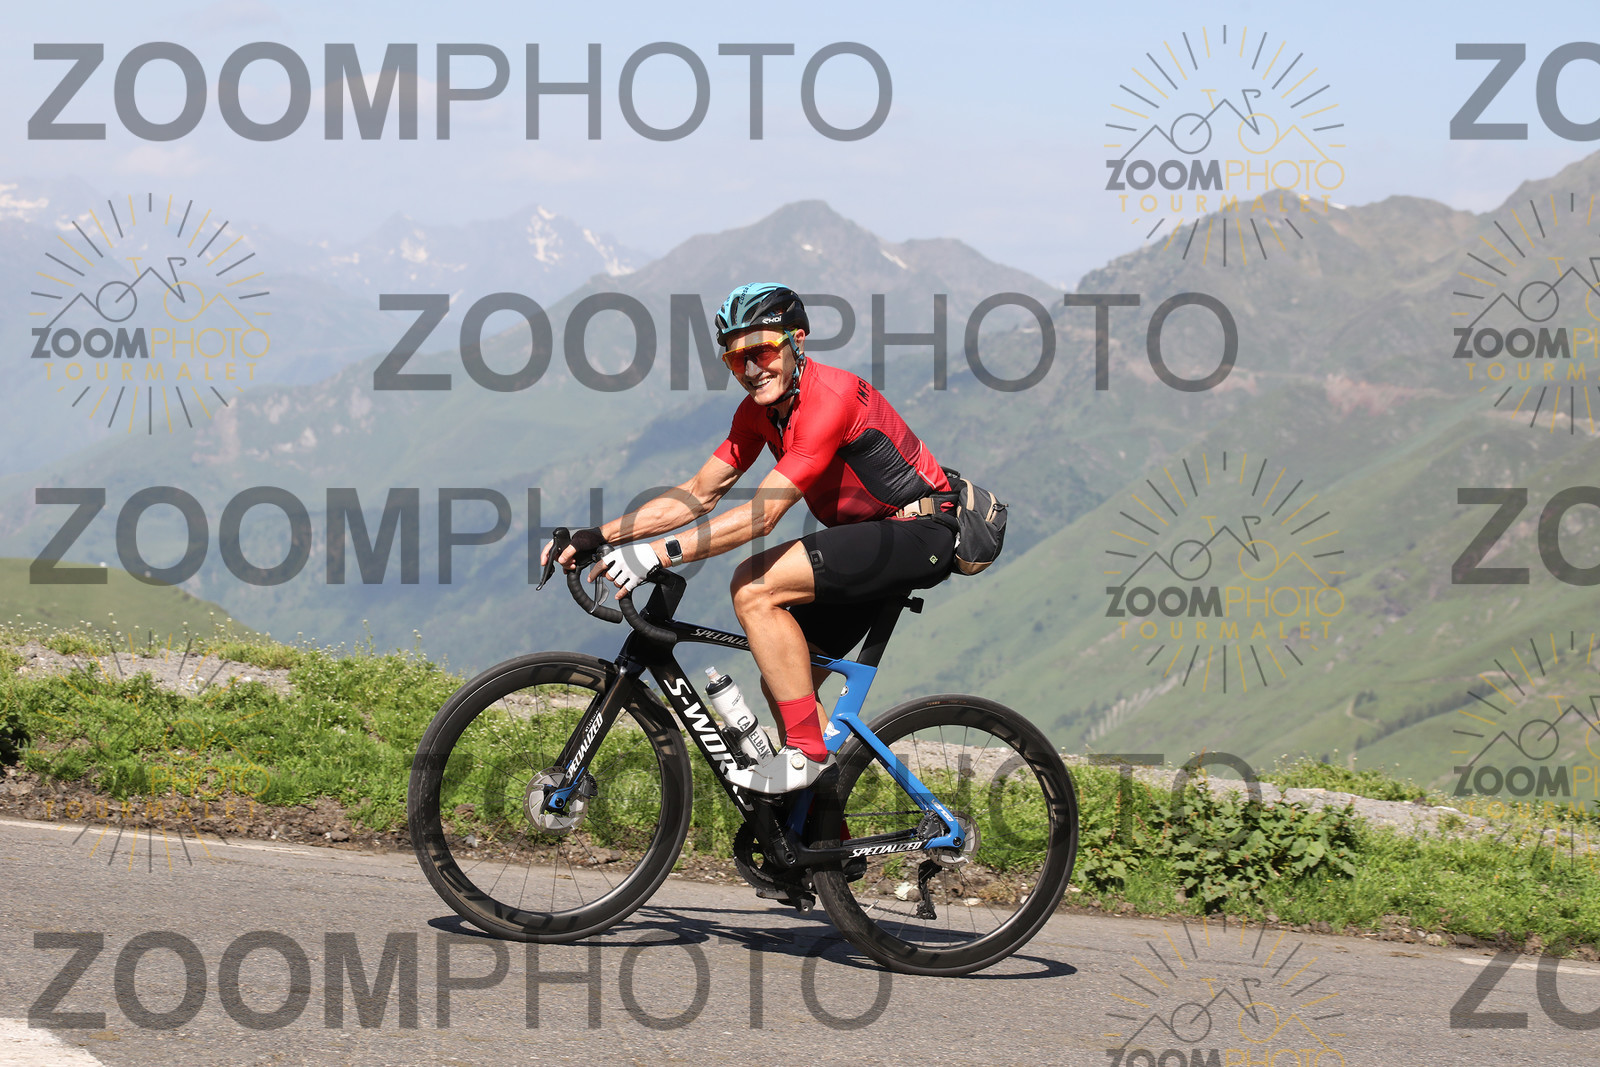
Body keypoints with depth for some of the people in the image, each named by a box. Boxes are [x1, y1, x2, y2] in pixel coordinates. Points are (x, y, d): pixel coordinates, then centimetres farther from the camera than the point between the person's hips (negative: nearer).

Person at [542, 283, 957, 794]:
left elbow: (762, 514, -31)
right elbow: (699, 494, 5)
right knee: (782, 684, 5)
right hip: (867, 540, 9)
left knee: (755, 587, -23)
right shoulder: (759, 410, 3)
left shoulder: (831, 397, -25)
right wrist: (597, 536, -6)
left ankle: (807, 752, -18)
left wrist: (658, 554, -36)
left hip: (919, 534, -9)